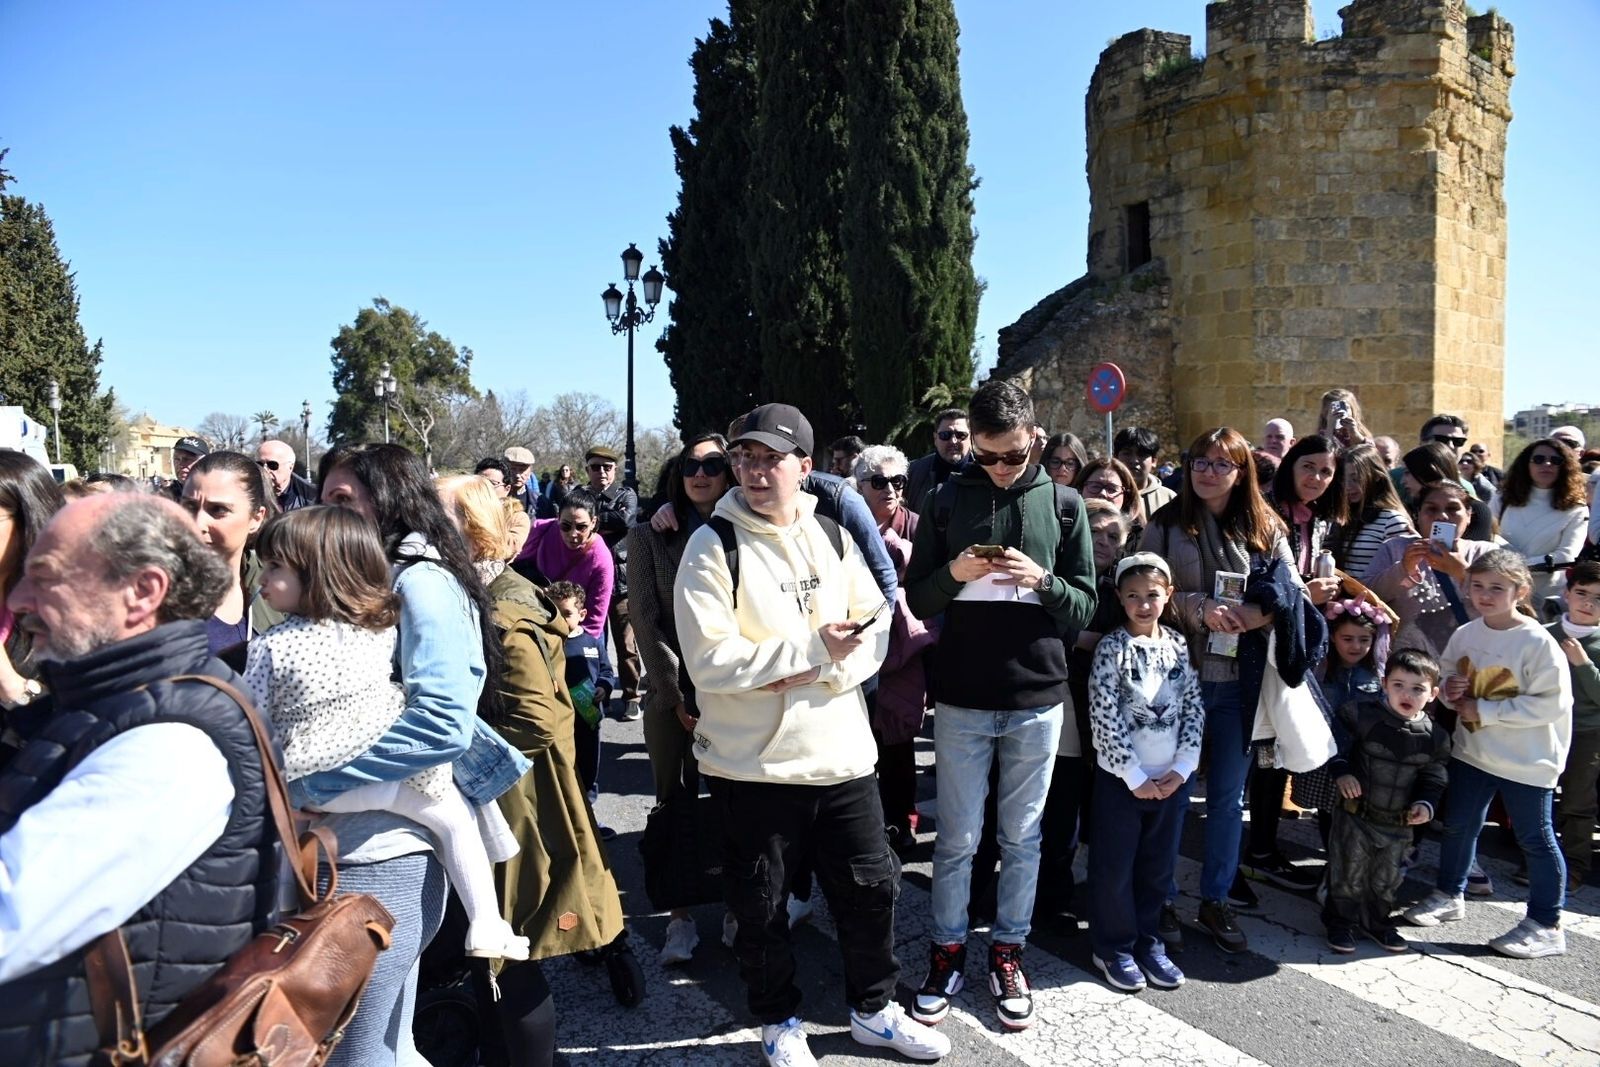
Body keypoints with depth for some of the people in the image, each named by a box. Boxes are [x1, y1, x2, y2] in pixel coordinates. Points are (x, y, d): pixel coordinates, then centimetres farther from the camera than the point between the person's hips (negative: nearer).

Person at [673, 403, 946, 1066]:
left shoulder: (833, 535, 5)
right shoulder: (713, 546, -10)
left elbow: (874, 632, 3)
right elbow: (709, 662, -19)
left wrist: (820, 672, -16)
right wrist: (813, 647, -20)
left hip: (842, 752, 4)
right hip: (754, 762, -4)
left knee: (872, 888, 15)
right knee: (761, 908, 12)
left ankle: (874, 1010, 39)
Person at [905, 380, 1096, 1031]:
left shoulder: (1063, 504, 2)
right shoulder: (947, 501, 1)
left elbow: (1085, 610, 2)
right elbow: (917, 600, 3)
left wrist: (1042, 580, -17)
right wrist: (953, 573, -16)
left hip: (1037, 699, 1)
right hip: (961, 698, 0)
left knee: (1022, 836, 12)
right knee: (957, 837, 9)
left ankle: (1008, 953, 27)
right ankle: (947, 952, 25)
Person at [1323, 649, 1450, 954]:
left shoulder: (1434, 737, -4)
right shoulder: (1362, 714, -15)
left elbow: (1433, 778, 5)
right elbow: (1337, 741, -4)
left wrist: (1426, 803, -11)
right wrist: (1341, 772, -16)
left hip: (1399, 823, 3)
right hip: (1356, 813, -3)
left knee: (1387, 879, 18)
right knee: (1349, 874, 6)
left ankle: (1378, 922, 38)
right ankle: (1340, 922, 23)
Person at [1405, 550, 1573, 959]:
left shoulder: (1538, 643, -19)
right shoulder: (1464, 635, -1)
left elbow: (1551, 702, -22)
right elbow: (1448, 675, 15)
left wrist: (1485, 710, -21)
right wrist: (1448, 690, -9)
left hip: (1526, 760, -6)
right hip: (1472, 751, 6)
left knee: (1535, 839, 7)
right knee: (1458, 825, 17)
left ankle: (1546, 925, 21)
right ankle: (1449, 895, 37)